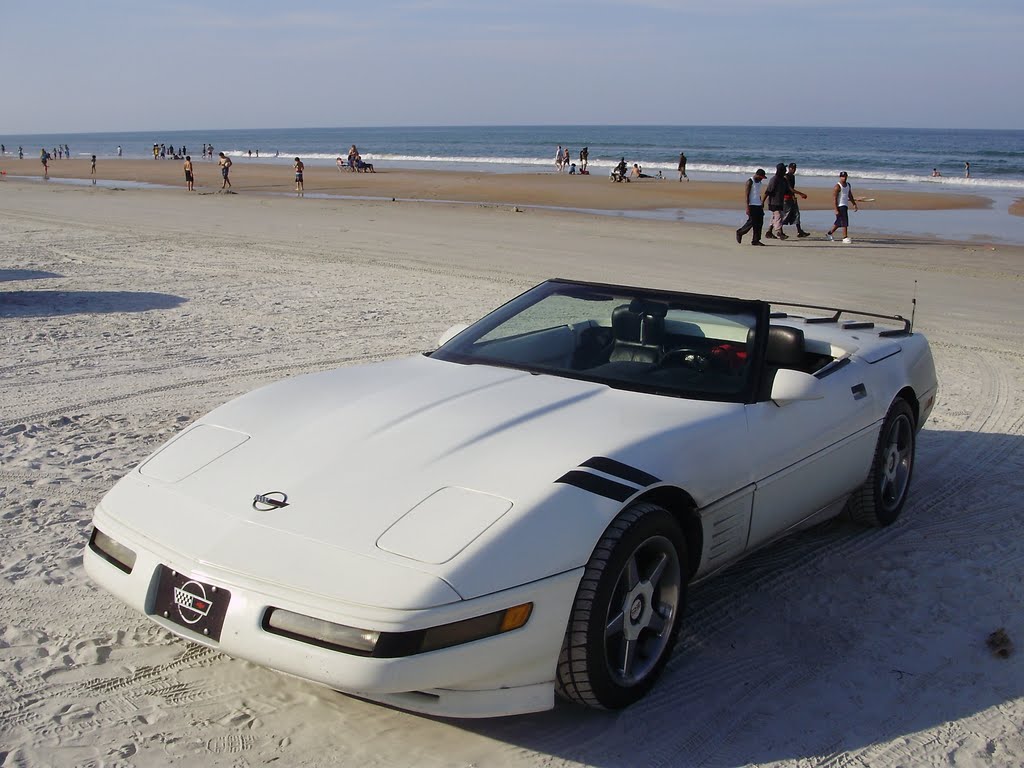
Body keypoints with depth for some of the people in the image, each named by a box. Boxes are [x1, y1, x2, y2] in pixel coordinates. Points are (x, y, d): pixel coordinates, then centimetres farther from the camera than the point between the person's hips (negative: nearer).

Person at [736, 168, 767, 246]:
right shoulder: (749, 182, -9)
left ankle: (755, 240, 4)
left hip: (758, 205, 8)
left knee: (759, 223, 1)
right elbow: (746, 195, -13)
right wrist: (747, 208, -19)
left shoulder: (759, 182, 16)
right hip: (752, 205, -8)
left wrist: (762, 203, 23)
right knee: (751, 222, -8)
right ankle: (739, 233, 14)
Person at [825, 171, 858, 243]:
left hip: (845, 206, 9)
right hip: (840, 206, -9)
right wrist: (836, 210, -22)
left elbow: (850, 195, 22)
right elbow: (834, 199, -16)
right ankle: (845, 238, -8)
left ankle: (829, 233, 28)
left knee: (839, 222, 16)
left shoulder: (848, 185, 13)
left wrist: (854, 204, 15)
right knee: (845, 222, -11)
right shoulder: (837, 187, -13)